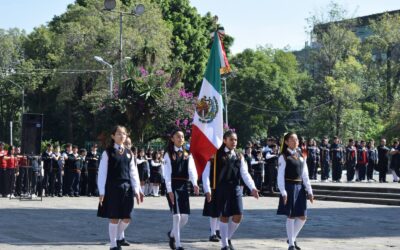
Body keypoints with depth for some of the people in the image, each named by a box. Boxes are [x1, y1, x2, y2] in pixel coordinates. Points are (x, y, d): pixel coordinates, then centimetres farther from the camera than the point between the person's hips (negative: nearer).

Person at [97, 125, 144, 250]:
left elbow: (133, 172, 12)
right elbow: (102, 173, -5)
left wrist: (137, 190, 7)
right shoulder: (107, 153, -3)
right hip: (112, 188, -4)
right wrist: (101, 192, -9)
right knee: (114, 218, 0)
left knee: (126, 218, 7)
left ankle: (120, 237, 34)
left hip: (127, 188, 4)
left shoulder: (129, 153, 11)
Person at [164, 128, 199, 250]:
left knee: (185, 217, 3)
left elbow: (192, 170, -4)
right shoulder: (168, 154, 0)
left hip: (184, 186, 4)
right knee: (177, 216, -8)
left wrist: (195, 183, -22)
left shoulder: (187, 155, 10)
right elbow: (167, 173, -6)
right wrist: (169, 190, -16)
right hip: (173, 186, -4)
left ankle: (172, 234, 30)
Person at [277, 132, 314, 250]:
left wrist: (309, 191, 8)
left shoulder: (300, 156, 12)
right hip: (289, 187, -6)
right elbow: (280, 176, -10)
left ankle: (292, 238, 24)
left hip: (300, 187, 6)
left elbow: (305, 175, 13)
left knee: (302, 217, 6)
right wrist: (283, 192, -18)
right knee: (291, 216, -2)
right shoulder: (284, 157, -6)